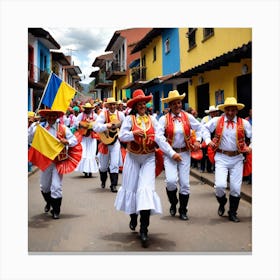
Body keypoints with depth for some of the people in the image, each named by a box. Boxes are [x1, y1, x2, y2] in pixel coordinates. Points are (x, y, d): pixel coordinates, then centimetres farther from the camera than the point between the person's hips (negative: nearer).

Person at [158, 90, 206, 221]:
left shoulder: (188, 117, 3)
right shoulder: (164, 119, -6)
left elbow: (200, 127, 18)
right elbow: (159, 137, -13)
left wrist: (197, 140, 4)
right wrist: (172, 153, -16)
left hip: (185, 153, 3)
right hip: (170, 153, -2)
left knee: (185, 183, 4)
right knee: (171, 181, -17)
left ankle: (183, 210, 23)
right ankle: (173, 204, 14)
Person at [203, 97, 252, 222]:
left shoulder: (243, 123, 1)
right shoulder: (216, 121, 1)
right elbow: (205, 128, 14)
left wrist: (250, 147, -7)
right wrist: (208, 140, 1)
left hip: (237, 158, 1)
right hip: (221, 157, -1)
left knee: (236, 188, 4)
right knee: (220, 185, -13)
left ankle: (232, 213, 25)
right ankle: (222, 203, 22)